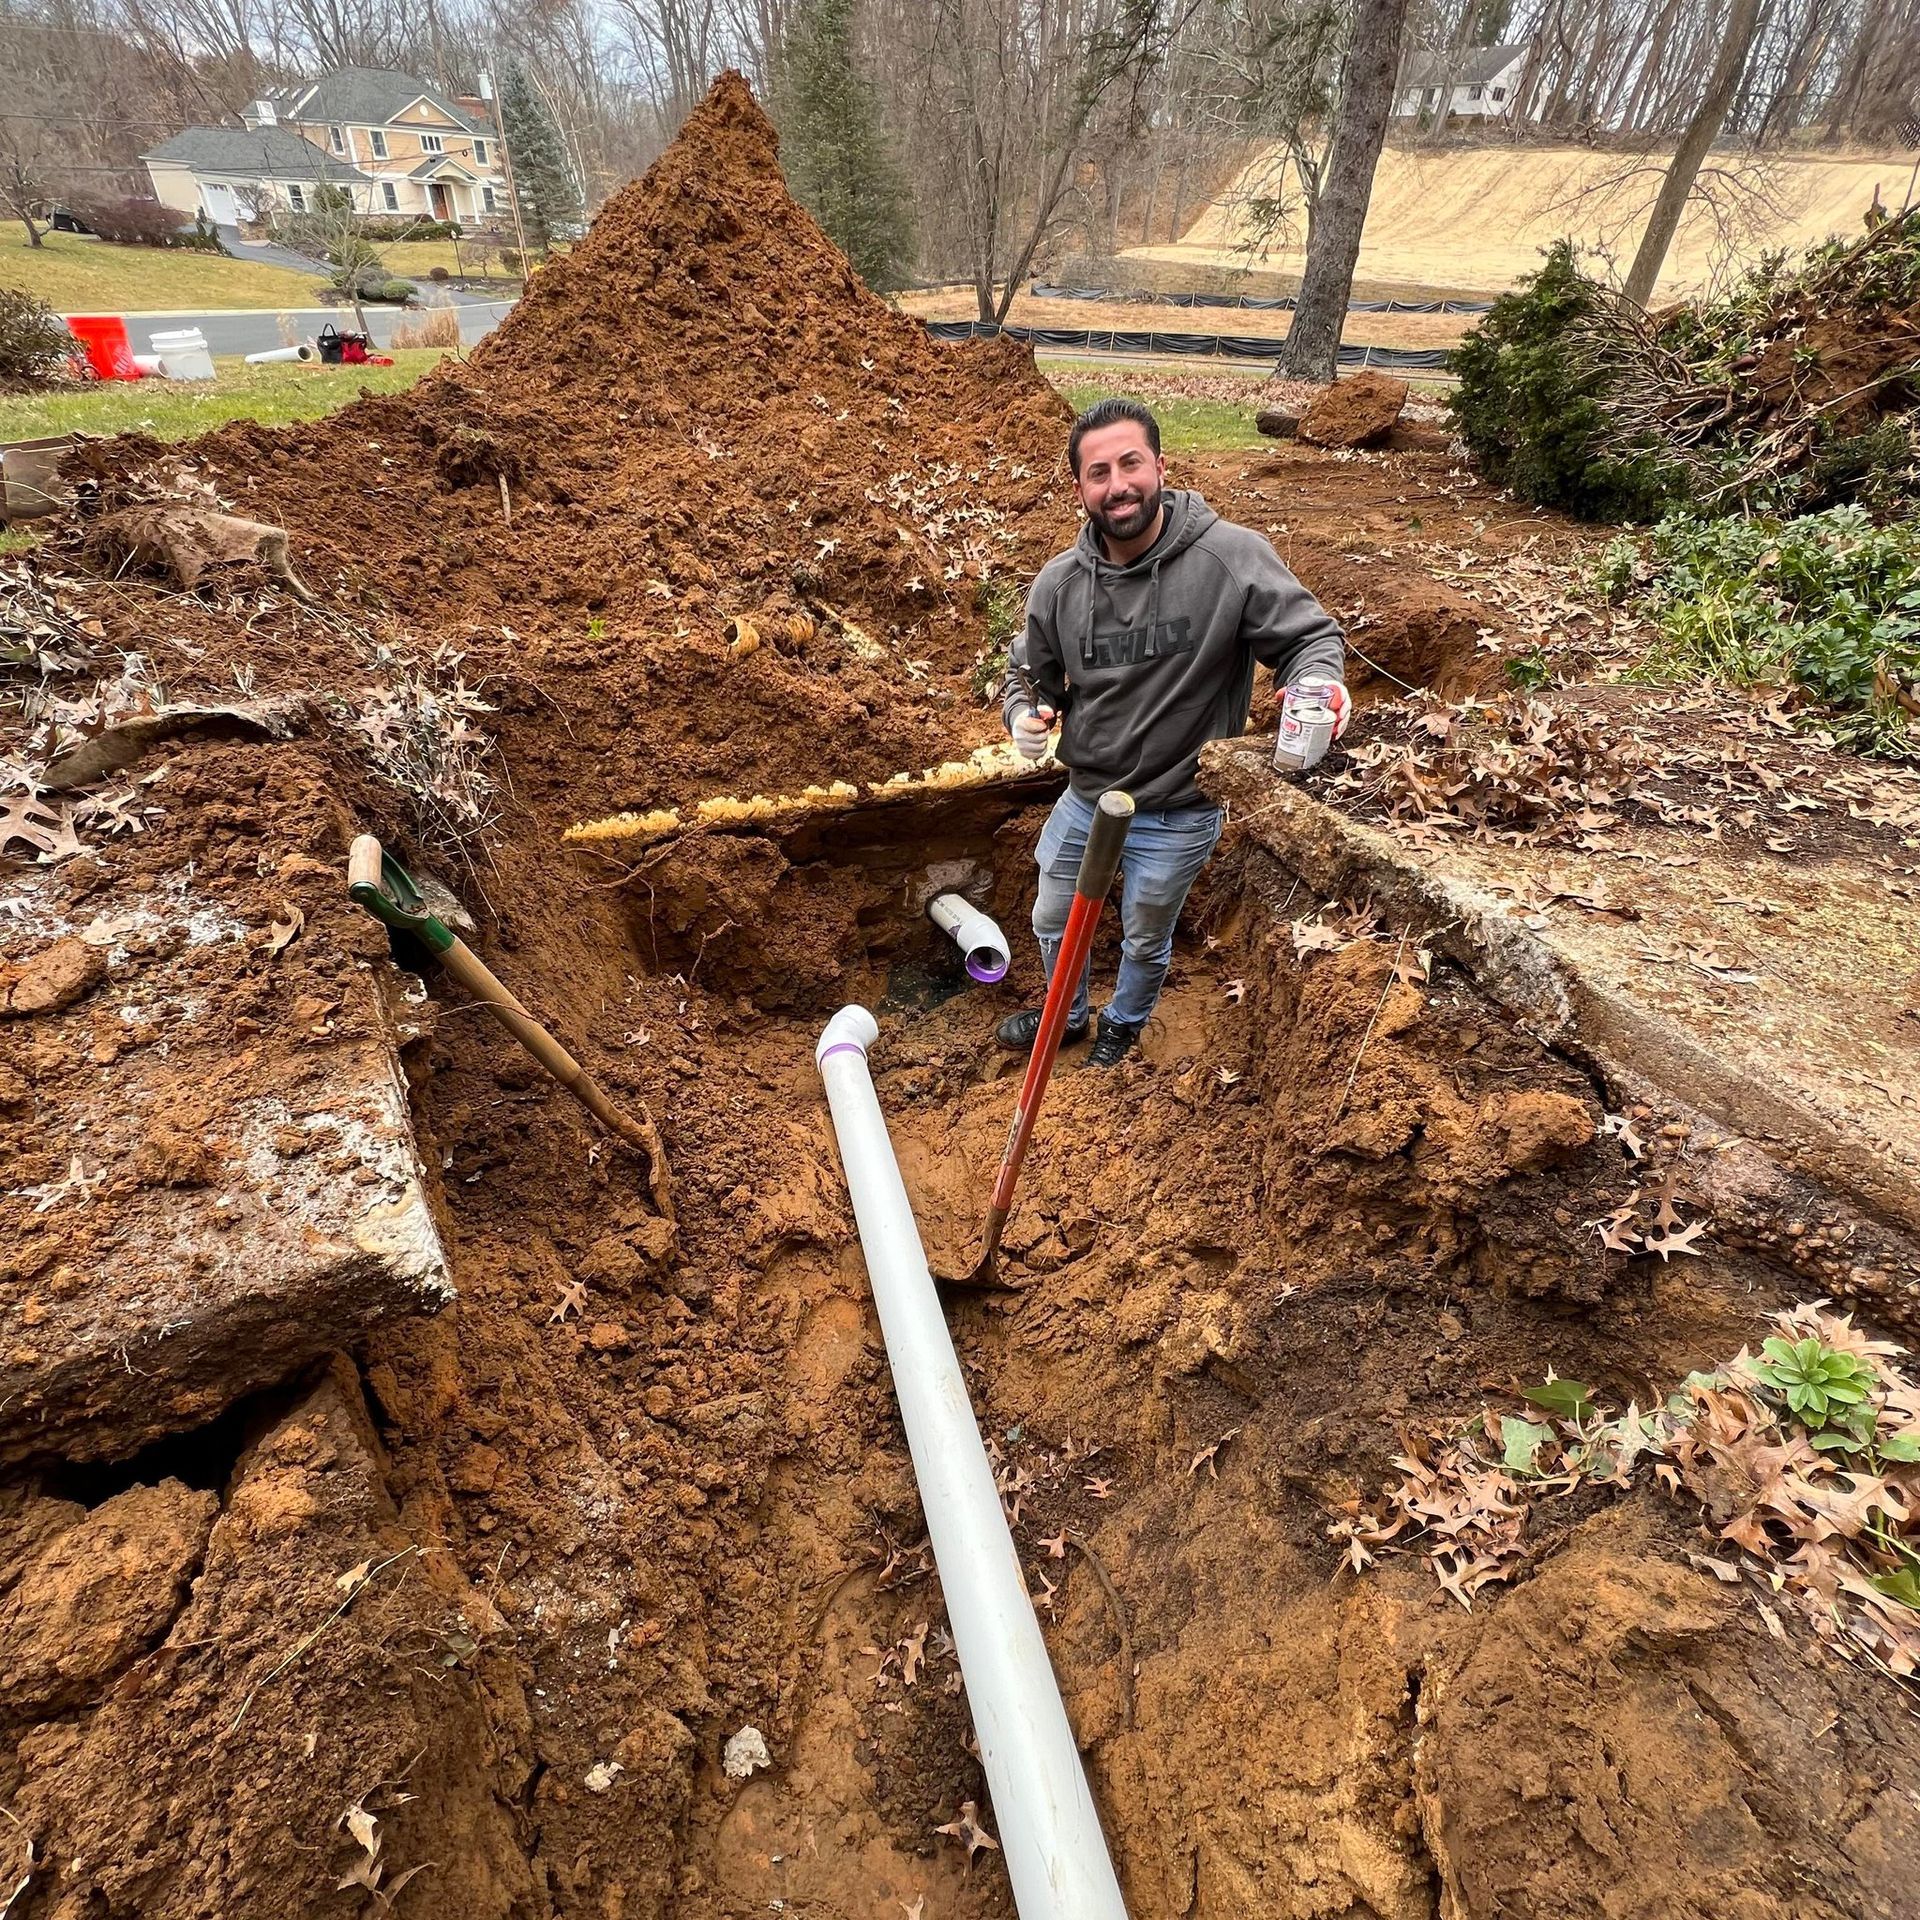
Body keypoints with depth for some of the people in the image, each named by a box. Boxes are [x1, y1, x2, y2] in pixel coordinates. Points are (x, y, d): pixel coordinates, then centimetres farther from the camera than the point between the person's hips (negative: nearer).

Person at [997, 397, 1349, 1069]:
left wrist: (1319, 683, -35)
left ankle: (1125, 1021, 54)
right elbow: (1030, 672, 7)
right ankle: (1065, 1014, 54)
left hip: (1175, 815, -4)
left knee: (1145, 940, 21)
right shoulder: (1058, 583, -8)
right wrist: (1024, 713, -15)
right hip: (1085, 796, 4)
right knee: (1053, 922, 23)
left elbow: (1310, 635, -13)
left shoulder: (1232, 555, -21)